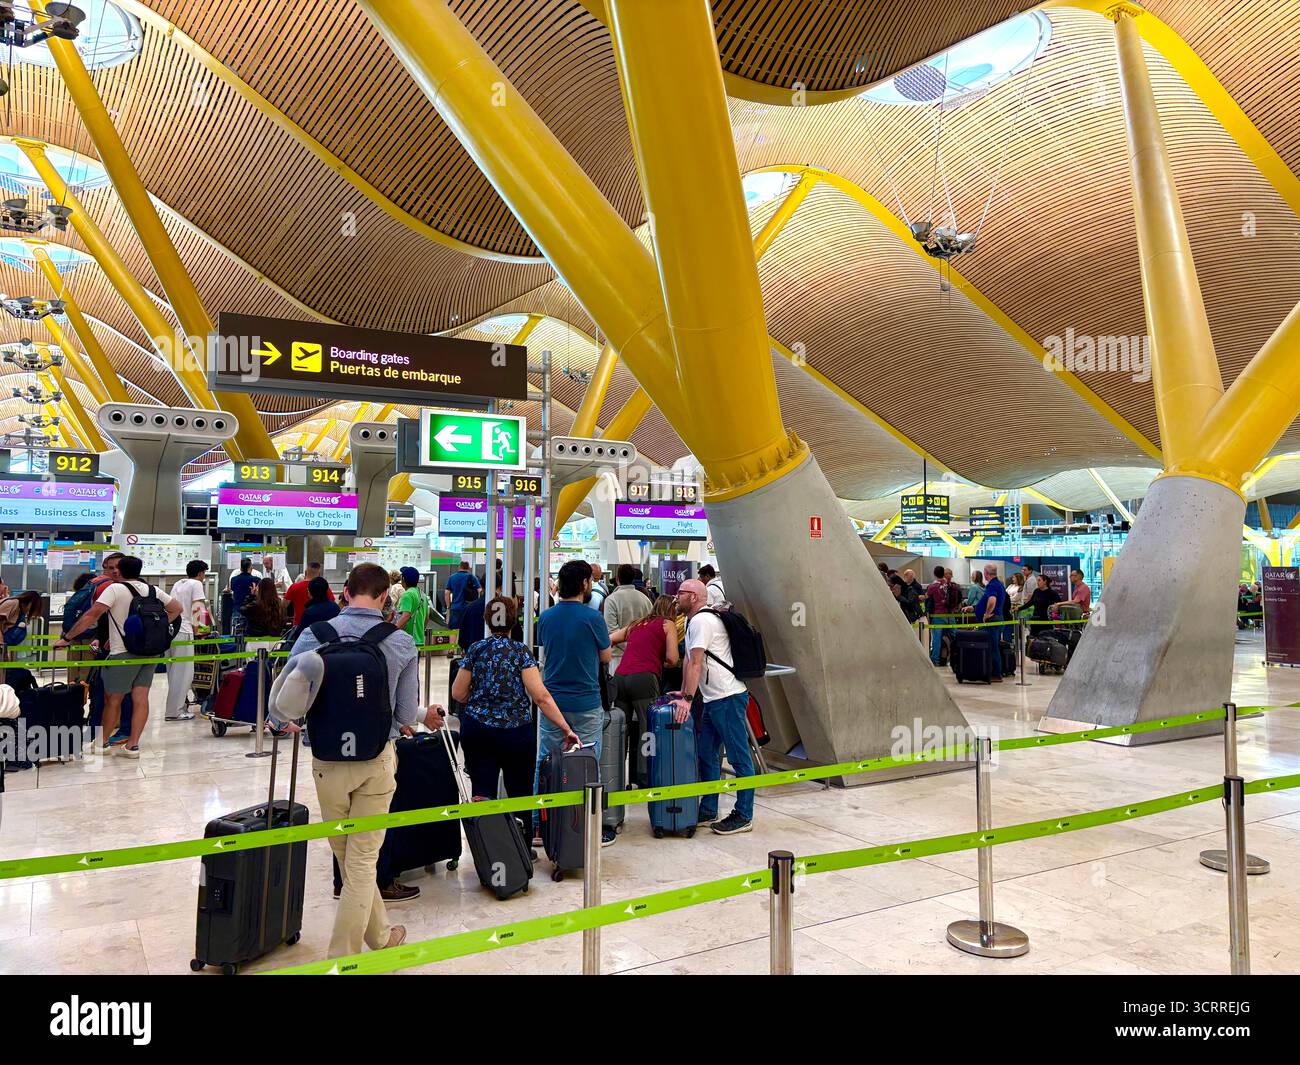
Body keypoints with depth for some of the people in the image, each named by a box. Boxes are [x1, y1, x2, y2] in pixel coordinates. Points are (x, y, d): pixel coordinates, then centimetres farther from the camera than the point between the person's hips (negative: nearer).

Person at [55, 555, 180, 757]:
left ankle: (103, 742, 22)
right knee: (140, 698, 3)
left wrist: (66, 638, -9)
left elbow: (92, 615, -15)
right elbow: (176, 608, 15)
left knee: (113, 699, 9)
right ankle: (132, 745, 5)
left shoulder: (115, 589, -8)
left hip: (123, 653, -5)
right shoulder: (153, 590, 9)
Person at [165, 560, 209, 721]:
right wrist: (196, 630, 1)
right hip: (183, 632, -8)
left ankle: (180, 702, 24)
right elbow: (196, 610, -9)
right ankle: (174, 711, -1)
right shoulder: (196, 584, -2)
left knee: (173, 671, 15)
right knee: (182, 672, -3)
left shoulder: (178, 584, 20)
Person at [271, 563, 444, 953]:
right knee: (362, 859, 9)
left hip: (329, 759, 1)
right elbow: (406, 714, -4)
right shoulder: (402, 644, -8)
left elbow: (280, 698, -7)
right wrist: (424, 716, 19)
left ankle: (379, 935, 36)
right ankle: (341, 957, 16)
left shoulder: (315, 635, -8)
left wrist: (286, 720, 15)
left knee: (347, 856, 19)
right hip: (378, 759, -1)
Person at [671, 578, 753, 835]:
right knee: (706, 754, 15)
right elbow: (688, 661, 22)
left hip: (728, 698, -11)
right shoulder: (695, 621, 18)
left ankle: (743, 816, 5)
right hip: (713, 699, 11)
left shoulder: (702, 620, -14)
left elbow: (696, 664, -21)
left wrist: (687, 698, -23)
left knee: (739, 758, -2)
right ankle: (708, 812, 24)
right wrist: (683, 693, 21)